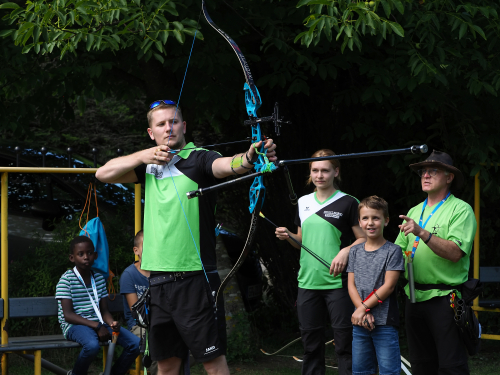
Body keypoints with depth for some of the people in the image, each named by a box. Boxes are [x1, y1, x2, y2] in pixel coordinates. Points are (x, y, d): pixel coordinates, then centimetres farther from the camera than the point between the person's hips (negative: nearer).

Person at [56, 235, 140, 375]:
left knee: (135, 344, -12)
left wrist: (112, 323, -13)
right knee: (92, 345, -39)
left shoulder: (99, 279, 13)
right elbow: (68, 315, -13)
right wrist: (96, 326, -20)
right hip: (75, 325, -6)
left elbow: (104, 311, 12)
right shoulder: (66, 280, -6)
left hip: (98, 324, 6)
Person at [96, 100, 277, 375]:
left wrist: (249, 158, -49)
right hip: (159, 280, 6)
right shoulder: (151, 166, 15)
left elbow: (226, 165, -25)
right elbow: (104, 173, 9)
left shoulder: (198, 159, -5)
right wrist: (144, 156, -7)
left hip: (195, 278, -6)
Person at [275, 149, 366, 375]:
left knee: (344, 342, -4)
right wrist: (288, 236, 1)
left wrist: (346, 250, -19)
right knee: (311, 342, 9)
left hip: (337, 282, -5)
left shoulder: (348, 203, -1)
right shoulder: (303, 203, 13)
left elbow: (363, 239, -1)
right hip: (308, 281, 5)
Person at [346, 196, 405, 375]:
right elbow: (351, 285, 6)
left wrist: (363, 308, -12)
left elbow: (388, 286, -10)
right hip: (360, 322, 5)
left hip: (385, 322, -5)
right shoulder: (355, 251, 11)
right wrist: (363, 313, -9)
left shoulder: (393, 251, -3)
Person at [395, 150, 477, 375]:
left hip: (445, 298, -7)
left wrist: (423, 233, -26)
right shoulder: (414, 212, 18)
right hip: (415, 297, 7)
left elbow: (455, 252, -18)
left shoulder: (460, 210, -4)